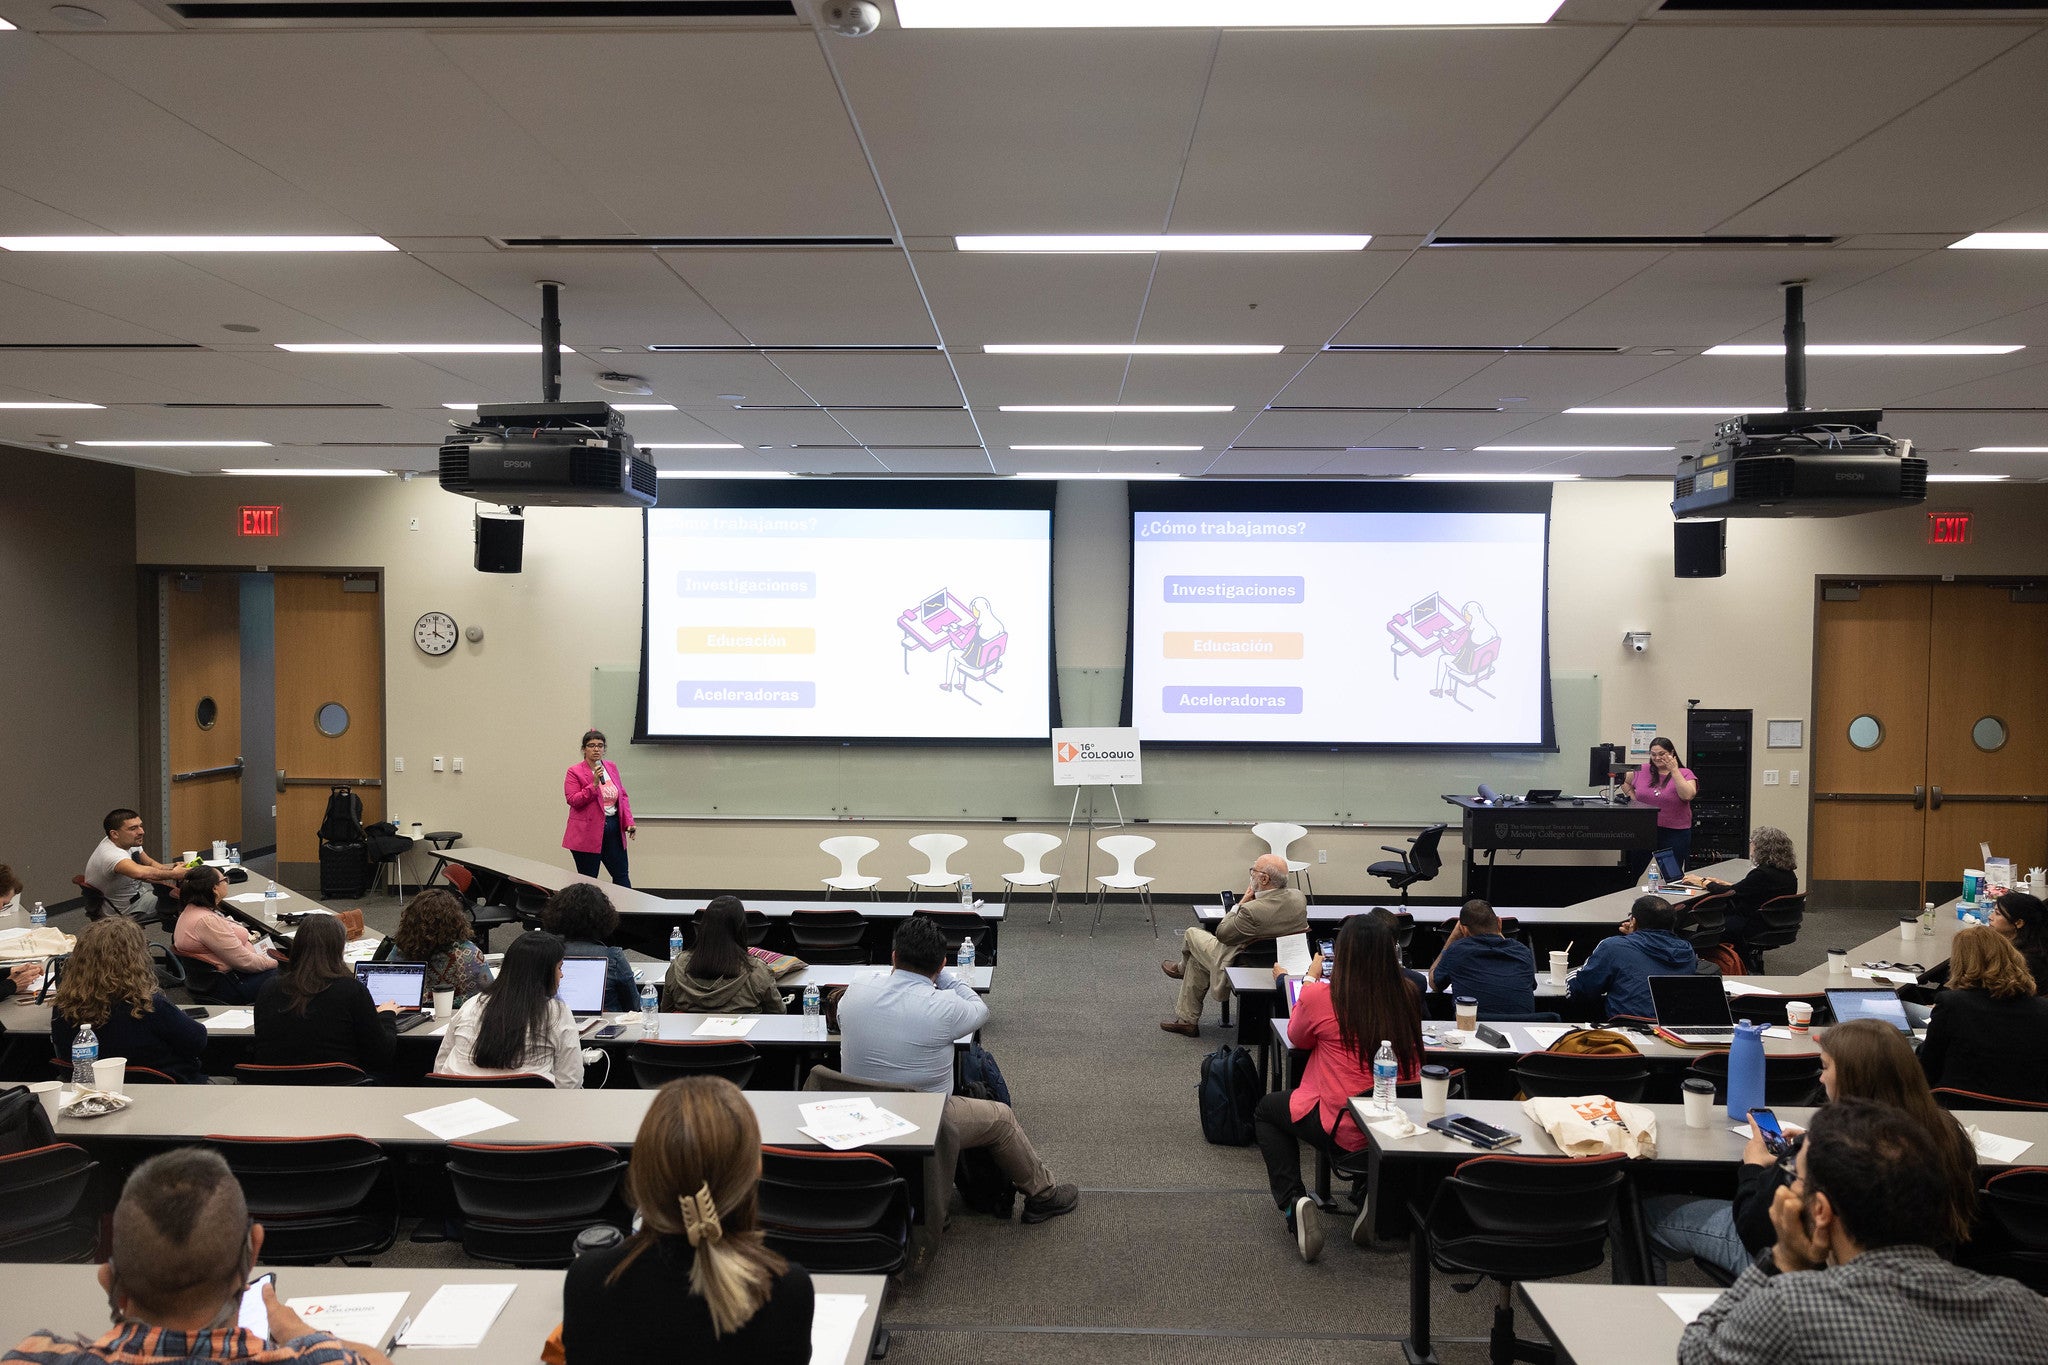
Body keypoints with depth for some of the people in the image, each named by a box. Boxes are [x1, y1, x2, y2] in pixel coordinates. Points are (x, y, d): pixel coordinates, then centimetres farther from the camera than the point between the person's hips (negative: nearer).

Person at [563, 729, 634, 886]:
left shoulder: (611, 767, 10)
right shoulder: (574, 772, -6)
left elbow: (622, 795, 14)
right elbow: (573, 800, -14)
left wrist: (628, 821, 4)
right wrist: (594, 784, -22)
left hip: (613, 828, 5)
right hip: (588, 833, -5)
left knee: (621, 876, 7)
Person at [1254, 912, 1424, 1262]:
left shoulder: (1321, 996, -17)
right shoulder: (1409, 994, -5)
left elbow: (1297, 1038, 5)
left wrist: (1310, 980, 16)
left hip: (1346, 1129, -4)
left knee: (1267, 1110, 24)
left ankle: (1293, 1201, 5)